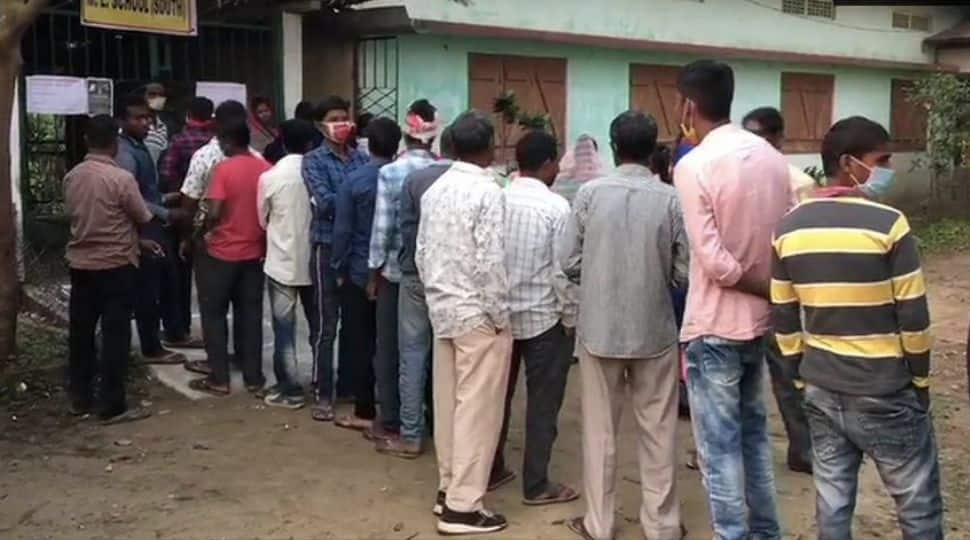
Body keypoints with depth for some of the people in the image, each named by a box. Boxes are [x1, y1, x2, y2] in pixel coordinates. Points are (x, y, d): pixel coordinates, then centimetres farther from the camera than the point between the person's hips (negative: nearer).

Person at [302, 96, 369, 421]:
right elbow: (324, 202, -12)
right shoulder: (314, 160, 1)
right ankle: (323, 394, 9)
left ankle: (346, 385, 25)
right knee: (327, 325, 0)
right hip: (329, 246, -3)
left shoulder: (361, 159, 11)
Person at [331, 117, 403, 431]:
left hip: (360, 273, -2)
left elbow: (343, 230, -9)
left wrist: (339, 269, 2)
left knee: (362, 344, 6)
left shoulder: (354, 181, -10)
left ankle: (365, 413, 10)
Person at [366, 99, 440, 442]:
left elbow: (382, 227, -10)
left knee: (390, 347, 9)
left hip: (397, 269, -2)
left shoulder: (390, 172, -10)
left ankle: (391, 423, 14)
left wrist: (374, 271, 1)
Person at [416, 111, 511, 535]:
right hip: (478, 314, -8)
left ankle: (448, 488, 24)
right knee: (477, 409, -1)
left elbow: (421, 253, 10)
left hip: (442, 309, 8)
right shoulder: (488, 192, -15)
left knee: (448, 403, 14)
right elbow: (490, 263, -18)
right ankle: (462, 506, 3)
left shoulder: (434, 190, 7)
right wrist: (502, 316, -9)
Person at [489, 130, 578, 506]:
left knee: (499, 394, 16)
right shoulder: (556, 207, -14)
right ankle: (536, 485, 11)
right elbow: (562, 270, -15)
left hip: (500, 313, 5)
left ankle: (491, 469, 26)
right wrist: (571, 316, -2)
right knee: (542, 402, 5)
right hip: (544, 317, -5)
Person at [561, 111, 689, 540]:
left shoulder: (590, 193, -7)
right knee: (658, 430, 12)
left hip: (598, 328, 0)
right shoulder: (670, 199, -8)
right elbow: (684, 272, -5)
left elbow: (569, 263, -5)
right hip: (654, 329, 0)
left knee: (600, 429, 12)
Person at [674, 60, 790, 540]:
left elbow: (714, 262, -21)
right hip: (760, 320, 7)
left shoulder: (693, 165, -17)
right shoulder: (772, 157, 4)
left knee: (719, 446, 3)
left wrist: (767, 289, -10)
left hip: (714, 328, -7)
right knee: (753, 430, 21)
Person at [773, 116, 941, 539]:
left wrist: (803, 379, 15)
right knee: (919, 506, 10)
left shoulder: (789, 229, 2)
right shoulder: (888, 224, -14)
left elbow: (784, 320, 6)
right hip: (884, 394, -5)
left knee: (832, 500, 13)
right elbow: (913, 318, -10)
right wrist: (920, 381, 3)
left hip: (821, 391, 5)